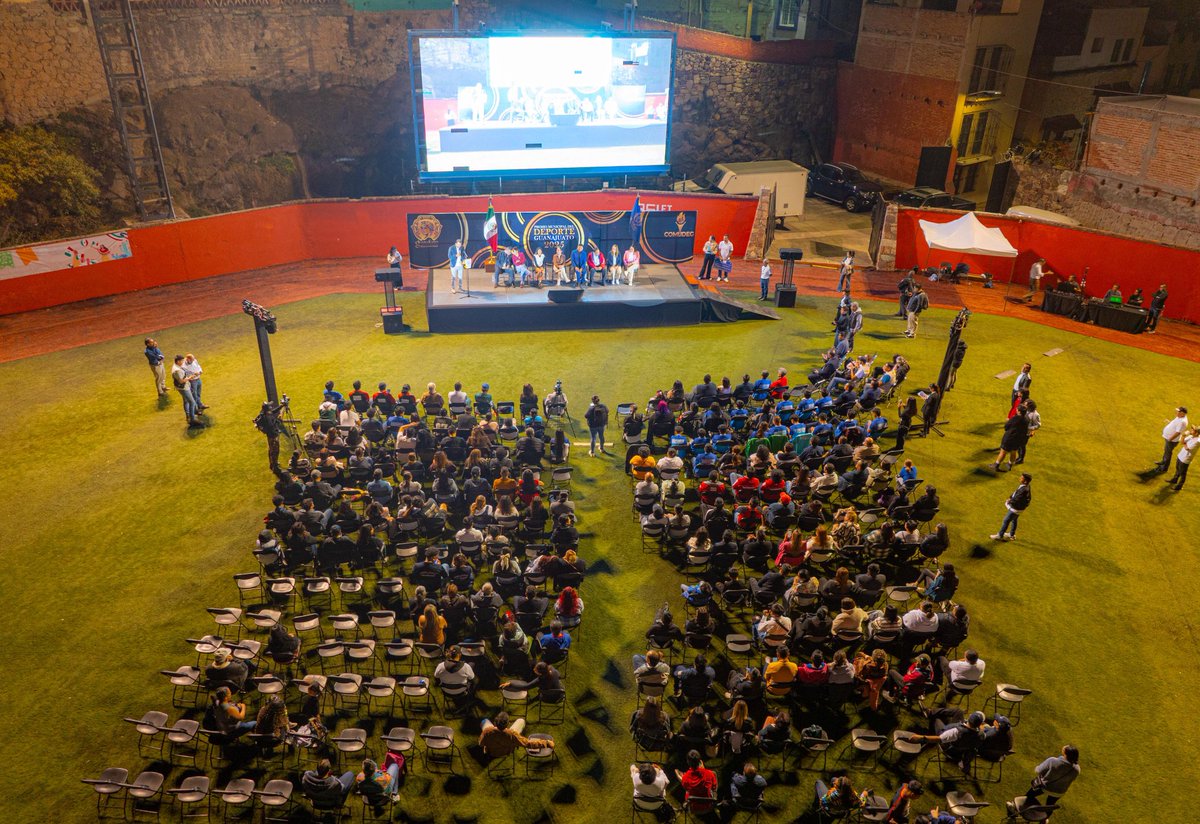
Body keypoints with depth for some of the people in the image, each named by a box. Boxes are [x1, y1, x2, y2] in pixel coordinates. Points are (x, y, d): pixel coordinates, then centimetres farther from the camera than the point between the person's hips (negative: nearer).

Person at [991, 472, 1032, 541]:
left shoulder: (1024, 490, -36)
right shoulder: (1025, 485, -7)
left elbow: (1016, 500, -31)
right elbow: (1016, 491, 7)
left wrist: (1009, 502, -13)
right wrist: (1010, 497, -3)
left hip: (1016, 508, -9)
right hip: (1018, 506, 9)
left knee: (1006, 521, 5)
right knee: (1014, 520, 26)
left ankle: (1000, 536, 20)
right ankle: (1012, 535, 44)